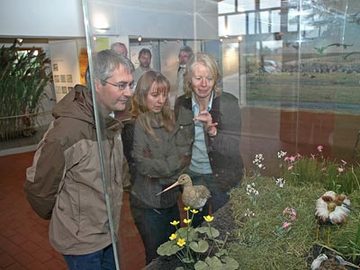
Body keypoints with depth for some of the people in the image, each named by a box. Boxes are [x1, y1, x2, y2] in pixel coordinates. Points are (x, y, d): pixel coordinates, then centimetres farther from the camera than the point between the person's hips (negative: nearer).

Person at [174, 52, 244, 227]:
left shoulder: (229, 103, -15)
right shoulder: (181, 103, -6)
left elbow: (234, 149, -19)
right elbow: (177, 143, -1)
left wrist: (213, 131, -34)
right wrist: (193, 123, -18)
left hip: (222, 177, -3)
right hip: (191, 176, 3)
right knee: (196, 226, 24)